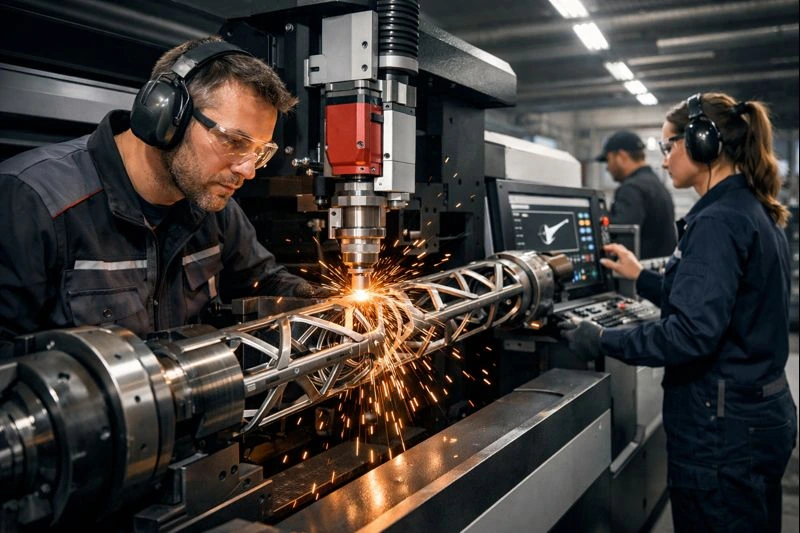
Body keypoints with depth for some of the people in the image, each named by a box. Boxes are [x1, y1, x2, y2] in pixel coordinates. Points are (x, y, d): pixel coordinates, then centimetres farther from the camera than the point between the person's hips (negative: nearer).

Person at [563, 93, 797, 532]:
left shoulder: (717, 222, -20)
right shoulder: (756, 214, 11)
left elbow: (691, 334, -27)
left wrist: (603, 341, -17)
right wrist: (641, 277, 20)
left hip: (722, 429, -10)